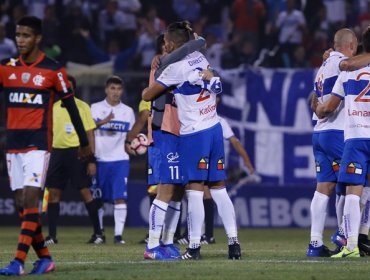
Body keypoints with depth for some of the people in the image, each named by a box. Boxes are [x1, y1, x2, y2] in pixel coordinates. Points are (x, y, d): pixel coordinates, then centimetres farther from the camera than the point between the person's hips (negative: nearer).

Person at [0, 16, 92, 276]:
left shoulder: (53, 70, -3)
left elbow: (71, 106, 4)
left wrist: (84, 142, 9)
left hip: (38, 144, -5)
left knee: (29, 200, -15)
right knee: (21, 204, 5)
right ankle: (45, 258, 17)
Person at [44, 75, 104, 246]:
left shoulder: (82, 107, 0)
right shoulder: (54, 108, 12)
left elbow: (90, 134, -1)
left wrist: (91, 160, -6)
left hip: (76, 151, -4)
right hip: (57, 151, 4)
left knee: (85, 192, -6)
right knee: (53, 192, 0)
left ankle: (98, 233, 1)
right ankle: (52, 235, 4)